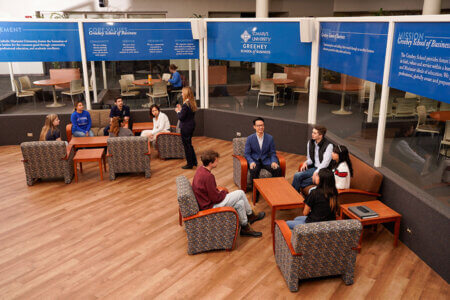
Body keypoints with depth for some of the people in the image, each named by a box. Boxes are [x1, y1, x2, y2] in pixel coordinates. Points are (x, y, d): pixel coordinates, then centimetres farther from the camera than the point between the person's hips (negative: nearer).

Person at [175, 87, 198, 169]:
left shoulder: (185, 105, -24)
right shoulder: (192, 103, 3)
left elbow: (181, 117, -20)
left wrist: (178, 111, -3)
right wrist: (181, 109, 9)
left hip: (185, 127, -9)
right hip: (191, 126, 9)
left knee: (187, 145, 5)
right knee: (189, 144, 22)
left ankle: (190, 164, 15)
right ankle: (194, 161, 32)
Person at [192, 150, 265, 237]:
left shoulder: (201, 169, 0)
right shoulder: (208, 176, -29)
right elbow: (216, 198, -23)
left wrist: (220, 191, 3)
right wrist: (224, 192, -4)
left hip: (206, 200, 9)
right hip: (209, 206, -9)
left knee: (240, 203, 5)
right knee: (240, 193, -7)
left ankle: (245, 228, 18)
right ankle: (251, 215, 15)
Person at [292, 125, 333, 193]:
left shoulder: (328, 145, -11)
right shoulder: (310, 143, 10)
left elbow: (325, 162, -17)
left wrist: (317, 172, -28)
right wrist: (306, 163, -4)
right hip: (314, 168, 7)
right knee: (297, 175, -23)